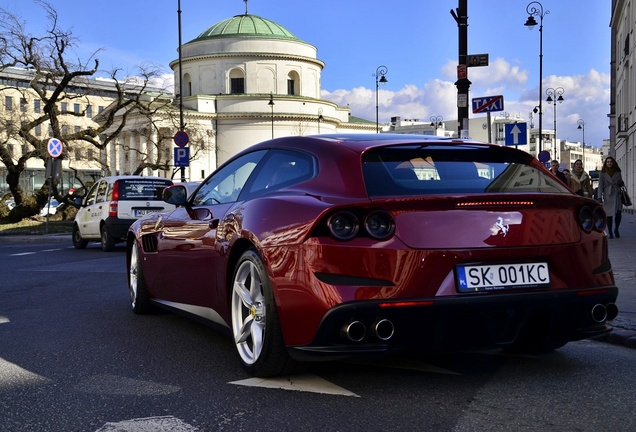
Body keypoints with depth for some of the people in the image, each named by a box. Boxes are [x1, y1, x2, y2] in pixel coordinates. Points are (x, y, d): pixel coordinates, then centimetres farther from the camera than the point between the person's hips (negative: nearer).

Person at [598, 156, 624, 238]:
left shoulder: (617, 172, 11)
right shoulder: (602, 173, 3)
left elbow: (622, 184, 20)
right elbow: (600, 186, 0)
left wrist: (620, 182, -5)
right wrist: (600, 197, -9)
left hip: (617, 194, 2)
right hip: (608, 195, -2)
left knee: (618, 213, -8)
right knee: (609, 214, -2)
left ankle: (616, 230, 14)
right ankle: (610, 233, 8)